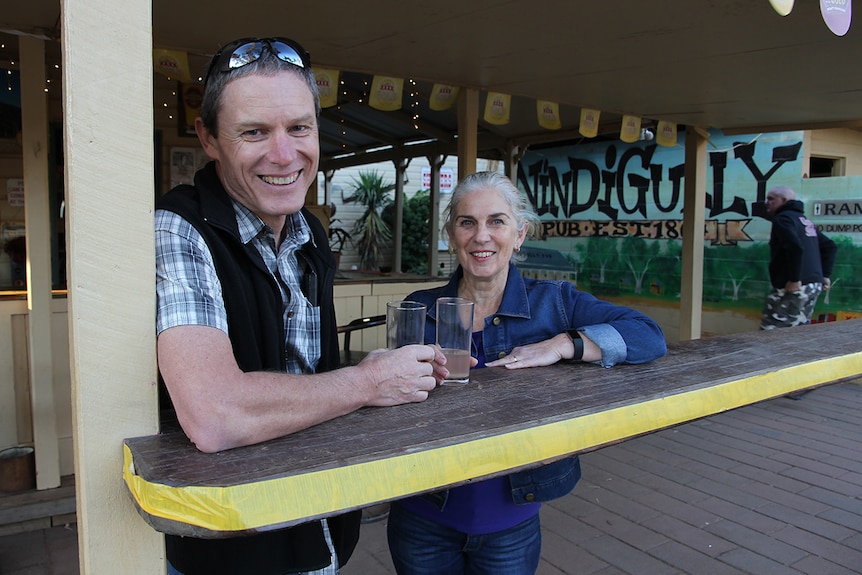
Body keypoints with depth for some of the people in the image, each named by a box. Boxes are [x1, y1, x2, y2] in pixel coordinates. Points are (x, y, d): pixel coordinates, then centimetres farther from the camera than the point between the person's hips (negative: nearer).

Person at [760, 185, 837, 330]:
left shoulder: (782, 218, -9)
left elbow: (795, 247, -25)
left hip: (792, 287, -10)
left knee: (770, 331, -8)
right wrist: (825, 274, 19)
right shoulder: (805, 220, 21)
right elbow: (830, 246, 24)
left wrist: (794, 279, -22)